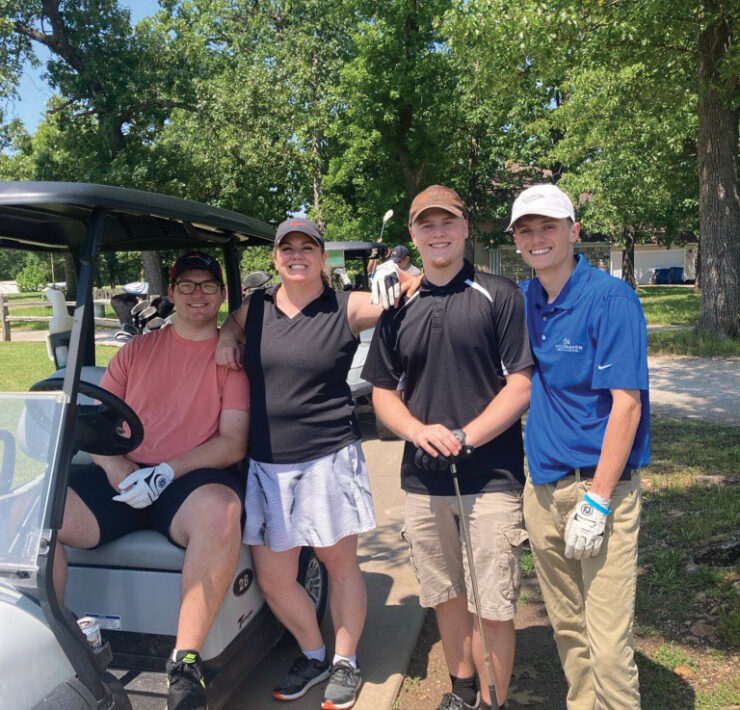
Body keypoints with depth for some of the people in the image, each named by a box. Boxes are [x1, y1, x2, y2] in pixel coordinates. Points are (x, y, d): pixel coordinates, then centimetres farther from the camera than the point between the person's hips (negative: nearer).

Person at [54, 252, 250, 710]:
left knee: (220, 513, -37)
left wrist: (167, 473, -15)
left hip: (194, 479, -4)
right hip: (124, 478, 4)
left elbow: (233, 443, -3)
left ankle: (186, 662, -26)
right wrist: (116, 467, -8)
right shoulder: (138, 350, 17)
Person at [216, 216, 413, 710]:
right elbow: (229, 322, 28)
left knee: (341, 565, 11)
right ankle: (313, 655, 37)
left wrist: (396, 279, -27)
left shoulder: (348, 308, -3)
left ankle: (345, 661, 35)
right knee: (273, 579, 11)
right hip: (267, 463, 4)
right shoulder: (255, 309, 7)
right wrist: (225, 336, 6)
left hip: (329, 460, -4)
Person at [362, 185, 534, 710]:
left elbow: (521, 385, -7)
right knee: (445, 597, 17)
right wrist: (420, 431, -9)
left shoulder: (500, 296, -3)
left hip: (492, 478, -4)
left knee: (494, 608, 3)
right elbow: (382, 392, 11)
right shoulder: (398, 310, 9)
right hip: (422, 481, 4)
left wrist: (464, 437, -17)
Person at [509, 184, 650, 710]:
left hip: (599, 485, -6)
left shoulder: (611, 297, -11)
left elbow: (626, 404, -15)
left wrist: (597, 501, -17)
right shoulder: (523, 300, 7)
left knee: (607, 642, 0)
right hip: (542, 484, 6)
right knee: (566, 628, 18)